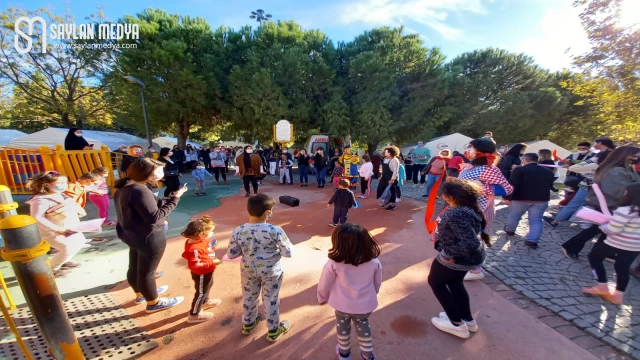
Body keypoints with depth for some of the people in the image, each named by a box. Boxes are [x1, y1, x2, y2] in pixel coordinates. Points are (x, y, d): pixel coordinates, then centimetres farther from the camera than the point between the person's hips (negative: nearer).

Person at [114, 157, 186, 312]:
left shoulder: (123, 187, 2)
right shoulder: (139, 191, -29)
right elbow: (155, 217, -30)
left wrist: (170, 198, -2)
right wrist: (174, 199, -26)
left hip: (132, 234, 10)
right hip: (148, 238, -10)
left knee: (135, 268, 26)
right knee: (147, 272, 9)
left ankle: (141, 294, 49)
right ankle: (153, 303, 30)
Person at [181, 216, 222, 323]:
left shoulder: (199, 240, -9)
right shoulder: (194, 248, -37)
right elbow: (194, 265, -35)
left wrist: (211, 247, -9)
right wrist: (212, 263, -33)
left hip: (206, 272, 9)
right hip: (201, 274, -9)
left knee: (207, 287, 31)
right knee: (201, 292, 11)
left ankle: (205, 302, 56)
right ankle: (194, 315, 32)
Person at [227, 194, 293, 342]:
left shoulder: (238, 231, -19)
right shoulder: (275, 230, -28)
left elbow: (231, 254, -7)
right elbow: (288, 252, -19)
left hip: (248, 270, 3)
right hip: (271, 271, -3)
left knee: (249, 297, 27)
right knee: (271, 300, 19)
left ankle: (248, 324, 52)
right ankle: (273, 331, 40)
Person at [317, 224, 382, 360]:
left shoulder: (334, 263, -26)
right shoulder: (374, 262, -19)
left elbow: (324, 284, -12)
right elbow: (377, 283, -2)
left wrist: (322, 298, 9)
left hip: (342, 304, -1)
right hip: (365, 305, 2)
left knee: (342, 327, 28)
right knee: (363, 326, 31)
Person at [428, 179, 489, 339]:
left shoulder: (456, 214, -34)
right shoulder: (471, 207, -4)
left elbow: (471, 243, -37)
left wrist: (450, 253, -22)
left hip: (457, 258, -9)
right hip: (472, 257, 9)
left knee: (435, 282, 18)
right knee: (455, 282, 31)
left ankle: (457, 324, 27)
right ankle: (468, 320, 45)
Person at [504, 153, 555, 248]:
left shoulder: (519, 170, -11)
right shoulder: (548, 171, 11)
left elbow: (512, 185, -17)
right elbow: (550, 185, 21)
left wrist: (508, 197, -11)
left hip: (521, 198, -4)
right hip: (542, 199, 4)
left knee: (514, 216, 16)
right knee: (536, 220, 7)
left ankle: (509, 230, 33)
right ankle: (532, 240, 1)